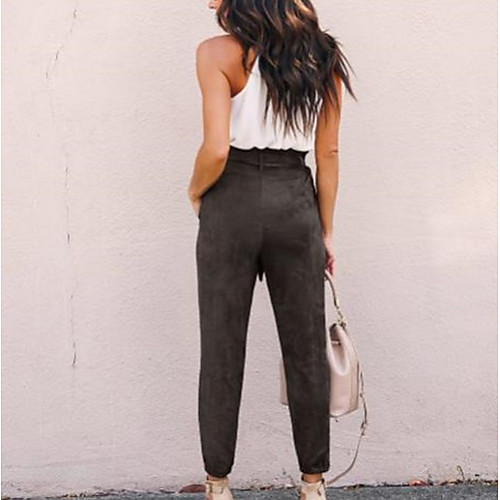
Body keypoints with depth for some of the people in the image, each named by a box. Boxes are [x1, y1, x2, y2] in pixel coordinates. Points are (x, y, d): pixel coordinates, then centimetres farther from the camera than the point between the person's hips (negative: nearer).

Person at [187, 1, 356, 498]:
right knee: (305, 347, 11)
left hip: (233, 202, -3)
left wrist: (195, 193, 4)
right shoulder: (323, 55, 5)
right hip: (296, 202, 3)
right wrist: (326, 231, 12)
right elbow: (328, 154, 6)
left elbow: (216, 149, -16)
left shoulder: (218, 53, -8)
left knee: (222, 349, 8)